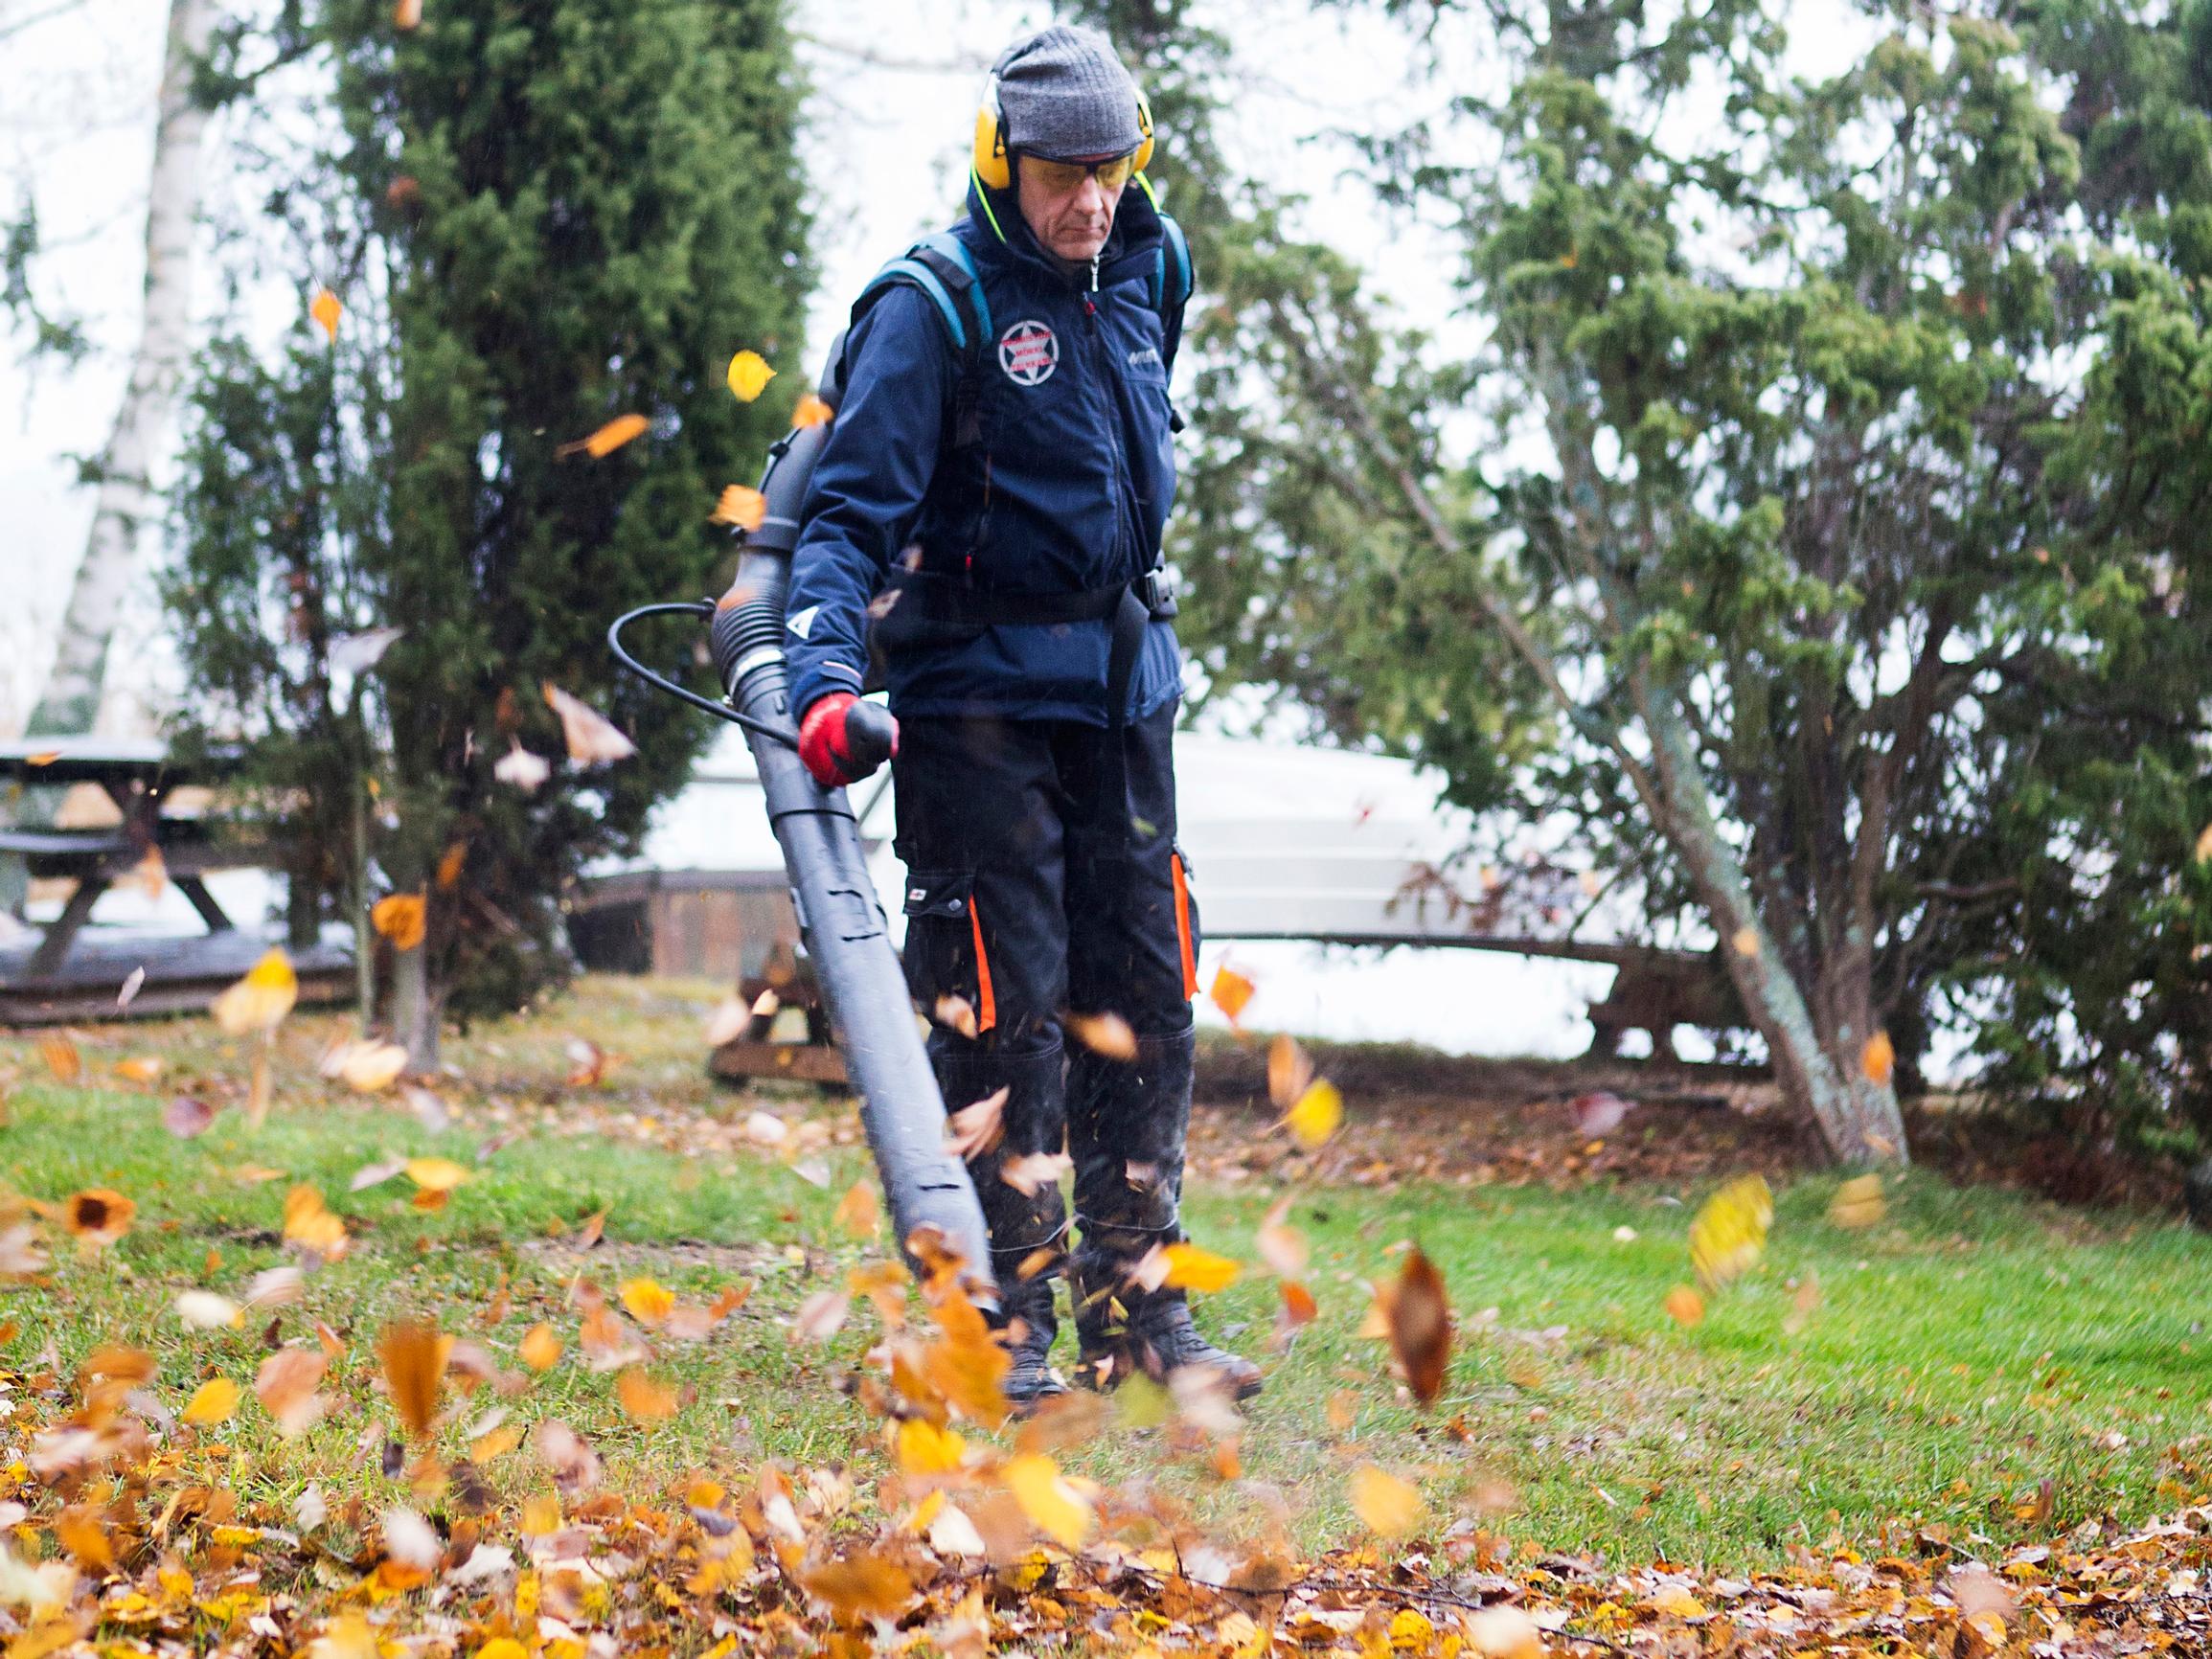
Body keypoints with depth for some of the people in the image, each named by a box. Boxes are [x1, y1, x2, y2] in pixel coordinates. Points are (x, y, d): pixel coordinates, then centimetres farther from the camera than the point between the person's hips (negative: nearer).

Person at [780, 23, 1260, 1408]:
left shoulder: (1149, 274, 8)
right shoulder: (936, 304, -12)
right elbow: (853, 506, -16)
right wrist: (827, 673, -30)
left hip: (1123, 686, 6)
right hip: (978, 690, -6)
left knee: (1145, 994, 7)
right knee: (1004, 1007, -6)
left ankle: (1136, 1304, 16)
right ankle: (1012, 1320, 1)